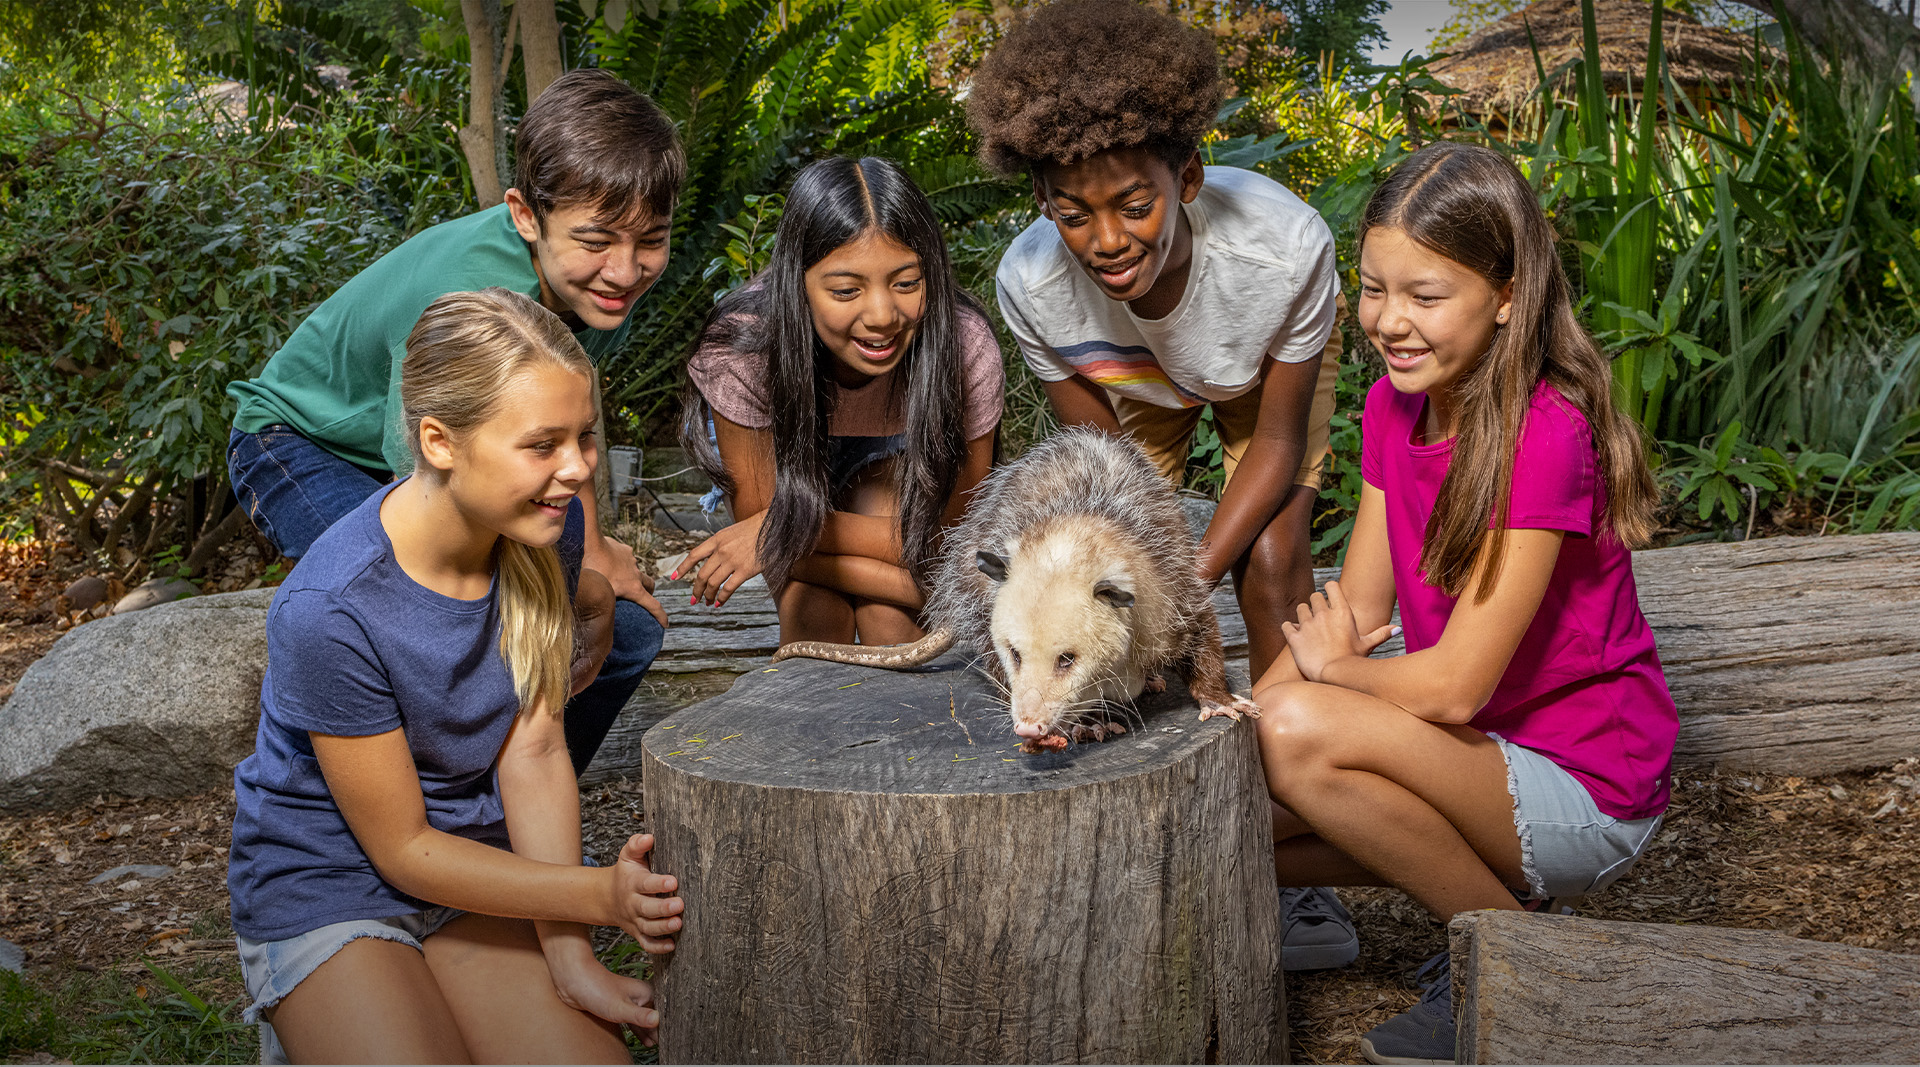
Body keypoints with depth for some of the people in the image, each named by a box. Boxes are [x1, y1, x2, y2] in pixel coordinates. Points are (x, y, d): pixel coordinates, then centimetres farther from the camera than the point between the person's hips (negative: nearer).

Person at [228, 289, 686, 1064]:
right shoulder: (330, 612, -28)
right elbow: (403, 850, -18)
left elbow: (534, 750, -9)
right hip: (325, 887, -5)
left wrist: (569, 957, -17)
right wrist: (603, 896, -26)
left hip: (477, 860, 5)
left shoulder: (545, 526, -11)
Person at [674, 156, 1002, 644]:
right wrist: (926, 589, -36)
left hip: (891, 461, 1)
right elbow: (760, 521, -26)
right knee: (814, 607, -23)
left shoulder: (967, 348, -34)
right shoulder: (743, 351, -36)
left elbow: (950, 535, -25)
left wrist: (781, 530, -34)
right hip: (783, 453, -1)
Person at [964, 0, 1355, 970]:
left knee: (1272, 566, -15)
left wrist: (1190, 581, -36)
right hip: (1131, 382, 2)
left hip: (1267, 369, -2)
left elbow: (1275, 445, -27)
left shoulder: (1283, 246, -42)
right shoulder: (1030, 283, -36)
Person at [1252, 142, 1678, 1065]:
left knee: (1302, 731, -30)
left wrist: (1328, 670, -7)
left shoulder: (1545, 435, -24)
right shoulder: (1395, 406, 1)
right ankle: (1473, 886, 10)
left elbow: (1454, 683, -25)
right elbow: (1352, 613, 1)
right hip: (1476, 753, 8)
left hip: (1586, 789, -8)